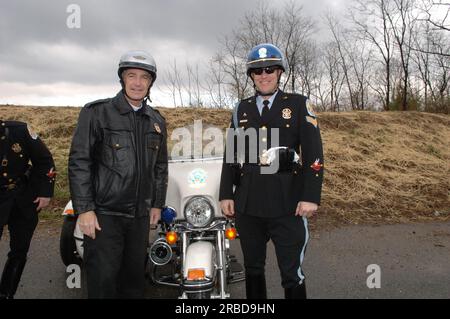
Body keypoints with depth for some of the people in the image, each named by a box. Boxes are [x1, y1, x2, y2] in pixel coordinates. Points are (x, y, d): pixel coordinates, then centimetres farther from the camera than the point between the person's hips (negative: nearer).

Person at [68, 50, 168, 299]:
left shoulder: (156, 121, 11)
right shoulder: (97, 112, -5)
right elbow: (79, 162, -8)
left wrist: (157, 204, 14)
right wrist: (84, 209, -13)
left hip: (140, 214, 5)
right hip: (103, 214, -5)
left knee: (134, 278, 13)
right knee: (103, 280, -4)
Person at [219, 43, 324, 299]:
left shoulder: (299, 105, 3)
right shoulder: (242, 109, 13)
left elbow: (313, 153, -4)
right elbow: (231, 154, 13)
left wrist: (311, 196, -12)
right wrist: (226, 194, 7)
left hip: (288, 204, -3)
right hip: (247, 204, 4)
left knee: (292, 275, 0)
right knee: (253, 269, 16)